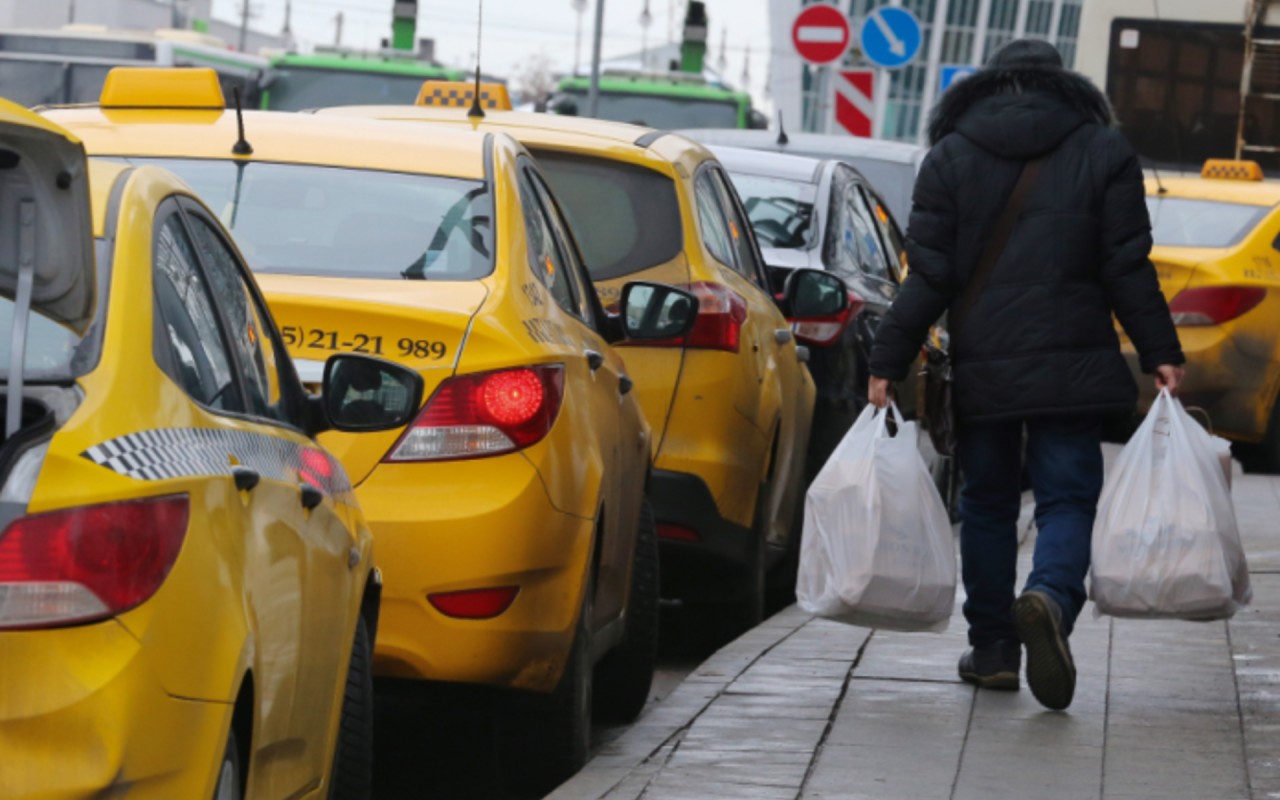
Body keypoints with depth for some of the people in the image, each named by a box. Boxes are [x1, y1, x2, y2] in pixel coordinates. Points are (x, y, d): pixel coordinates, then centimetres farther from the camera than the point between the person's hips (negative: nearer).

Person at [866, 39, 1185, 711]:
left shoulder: (949, 158, 4)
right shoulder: (1104, 152, 4)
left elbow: (928, 277, -2)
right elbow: (1128, 269, -1)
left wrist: (887, 364, 1)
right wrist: (1160, 353, 4)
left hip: (980, 371, 1)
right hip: (1071, 368, -1)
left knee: (987, 504, 13)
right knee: (1067, 497, 0)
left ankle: (992, 649, 14)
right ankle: (1051, 596, -29)